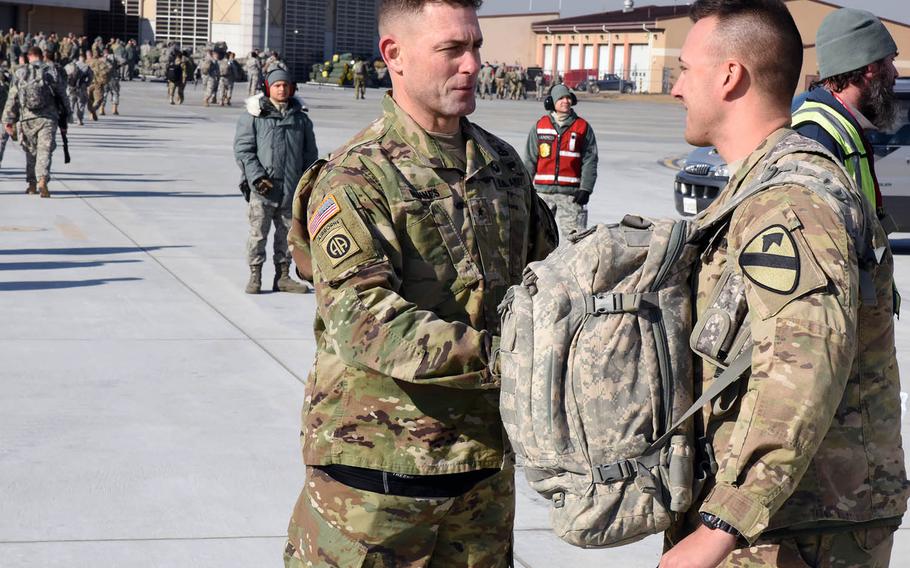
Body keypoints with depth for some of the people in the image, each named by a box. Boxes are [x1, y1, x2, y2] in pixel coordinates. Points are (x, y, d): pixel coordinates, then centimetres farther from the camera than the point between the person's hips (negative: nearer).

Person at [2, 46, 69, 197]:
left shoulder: (20, 73, 4)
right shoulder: (51, 72, 3)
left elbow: (12, 98, 2)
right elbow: (62, 96, 6)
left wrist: (8, 120, 5)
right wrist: (63, 120, 14)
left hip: (26, 118, 2)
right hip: (48, 118, -1)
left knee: (31, 151, 15)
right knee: (45, 151, -4)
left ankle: (32, 184, 19)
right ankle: (42, 180, -23)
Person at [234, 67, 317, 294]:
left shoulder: (300, 117, 10)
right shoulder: (254, 114, -2)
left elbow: (310, 152, 17)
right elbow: (242, 149, -4)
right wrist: (256, 176, -13)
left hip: (292, 189, 4)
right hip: (263, 187, -4)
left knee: (287, 234, 10)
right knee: (258, 233, 0)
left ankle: (283, 276, 20)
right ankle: (255, 276, 10)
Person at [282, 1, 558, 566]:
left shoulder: (503, 164, 10)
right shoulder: (355, 180, -13)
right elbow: (365, 323, -24)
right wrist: (498, 354, -33)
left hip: (485, 461, 6)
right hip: (377, 469, -6)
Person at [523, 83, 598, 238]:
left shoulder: (583, 127, 4)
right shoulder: (540, 126, 7)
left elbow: (590, 161, 2)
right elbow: (530, 160, 11)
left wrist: (585, 189, -7)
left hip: (571, 192, -2)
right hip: (543, 190, 2)